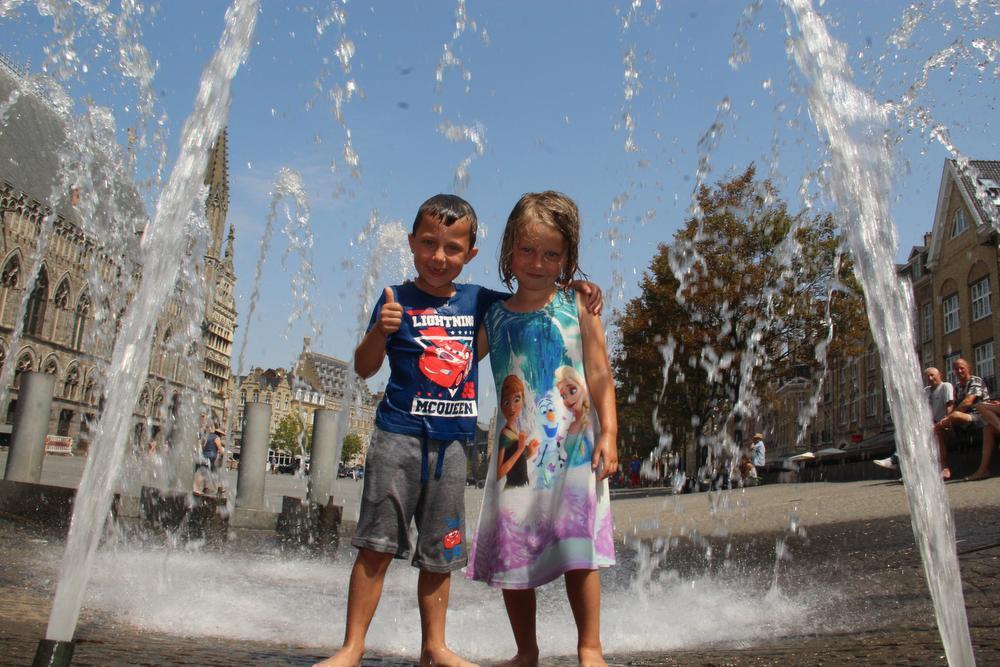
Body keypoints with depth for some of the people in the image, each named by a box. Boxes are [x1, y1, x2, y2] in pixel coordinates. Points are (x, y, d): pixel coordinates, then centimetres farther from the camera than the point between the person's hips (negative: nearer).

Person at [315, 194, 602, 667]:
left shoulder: (478, 301, 9)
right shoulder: (398, 299, -2)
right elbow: (364, 368, -6)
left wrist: (572, 289, 6)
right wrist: (380, 331, -25)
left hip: (451, 442, 4)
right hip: (398, 435, -3)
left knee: (439, 552, 11)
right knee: (377, 544, -2)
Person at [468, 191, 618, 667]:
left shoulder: (578, 308, 2)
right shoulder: (495, 317, 7)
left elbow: (600, 375, 0)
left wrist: (608, 434, -7)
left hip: (573, 449, -3)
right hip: (517, 453, 3)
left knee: (578, 551, -5)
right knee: (509, 554, 8)